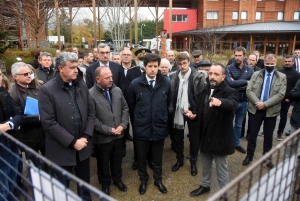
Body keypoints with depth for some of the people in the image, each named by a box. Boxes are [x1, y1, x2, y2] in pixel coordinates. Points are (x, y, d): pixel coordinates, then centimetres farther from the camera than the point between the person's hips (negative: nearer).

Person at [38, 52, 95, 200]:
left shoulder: (82, 85, 1)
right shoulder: (47, 90, -14)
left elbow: (91, 112, 5)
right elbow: (48, 123, -17)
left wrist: (85, 136, -6)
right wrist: (72, 142, -16)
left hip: (83, 145, 4)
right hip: (62, 149, -4)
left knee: (84, 183, 21)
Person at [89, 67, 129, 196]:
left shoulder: (117, 90, -2)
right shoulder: (91, 94, -19)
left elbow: (125, 108, 5)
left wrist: (123, 125, -8)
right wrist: (109, 130, -17)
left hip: (118, 134, 4)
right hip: (102, 137, -4)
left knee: (117, 160, 23)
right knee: (103, 163, 18)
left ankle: (117, 179, 48)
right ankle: (105, 184, 43)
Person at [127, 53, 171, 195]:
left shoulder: (166, 83, -6)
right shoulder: (135, 84, -10)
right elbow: (131, 105, 3)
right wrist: (138, 119, 10)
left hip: (160, 127, 1)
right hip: (141, 128, -1)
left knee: (158, 158, 18)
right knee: (141, 157, 17)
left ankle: (158, 180, 43)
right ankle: (143, 180, 42)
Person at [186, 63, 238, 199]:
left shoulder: (230, 92, -15)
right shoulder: (204, 91, 4)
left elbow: (232, 104, -38)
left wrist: (220, 102, -59)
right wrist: (193, 115, -10)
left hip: (220, 138, -5)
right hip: (205, 137, 6)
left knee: (221, 169, 13)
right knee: (206, 166, 25)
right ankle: (205, 185, 48)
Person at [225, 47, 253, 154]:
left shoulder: (249, 69, 3)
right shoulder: (229, 68, -8)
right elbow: (229, 83, -23)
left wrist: (236, 84, -16)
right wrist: (245, 82, -15)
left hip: (244, 102, 4)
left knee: (239, 124, 18)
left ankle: (237, 143, 34)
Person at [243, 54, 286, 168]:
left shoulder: (282, 77, 1)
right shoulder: (256, 74, 3)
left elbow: (281, 95, -9)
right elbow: (248, 90, -4)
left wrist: (265, 104, -18)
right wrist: (257, 102, -19)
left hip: (271, 111, 0)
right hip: (255, 109, 0)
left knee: (268, 136, 12)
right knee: (252, 134, 9)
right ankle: (249, 156, 25)